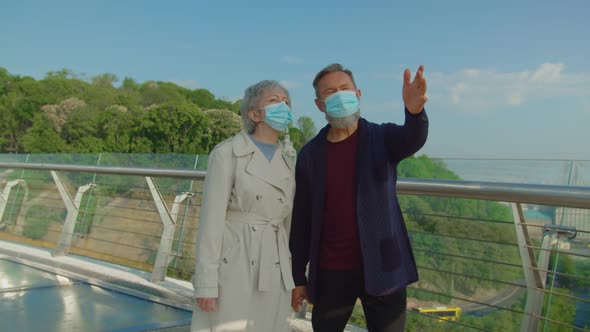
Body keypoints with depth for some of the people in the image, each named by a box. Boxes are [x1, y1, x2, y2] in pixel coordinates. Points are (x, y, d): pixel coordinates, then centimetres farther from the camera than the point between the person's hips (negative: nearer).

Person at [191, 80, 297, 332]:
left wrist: (294, 276, 14)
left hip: (274, 273, 5)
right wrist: (206, 283, -14)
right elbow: (211, 220, -10)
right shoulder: (227, 153, -6)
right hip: (233, 267, -5)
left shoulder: (289, 162, 11)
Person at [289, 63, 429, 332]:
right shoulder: (309, 155, 0)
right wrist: (298, 276, 5)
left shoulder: (382, 138, -2)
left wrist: (414, 111, -49)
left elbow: (413, 139, -26)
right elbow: (301, 219, 3)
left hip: (380, 267, -1)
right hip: (330, 272, 2)